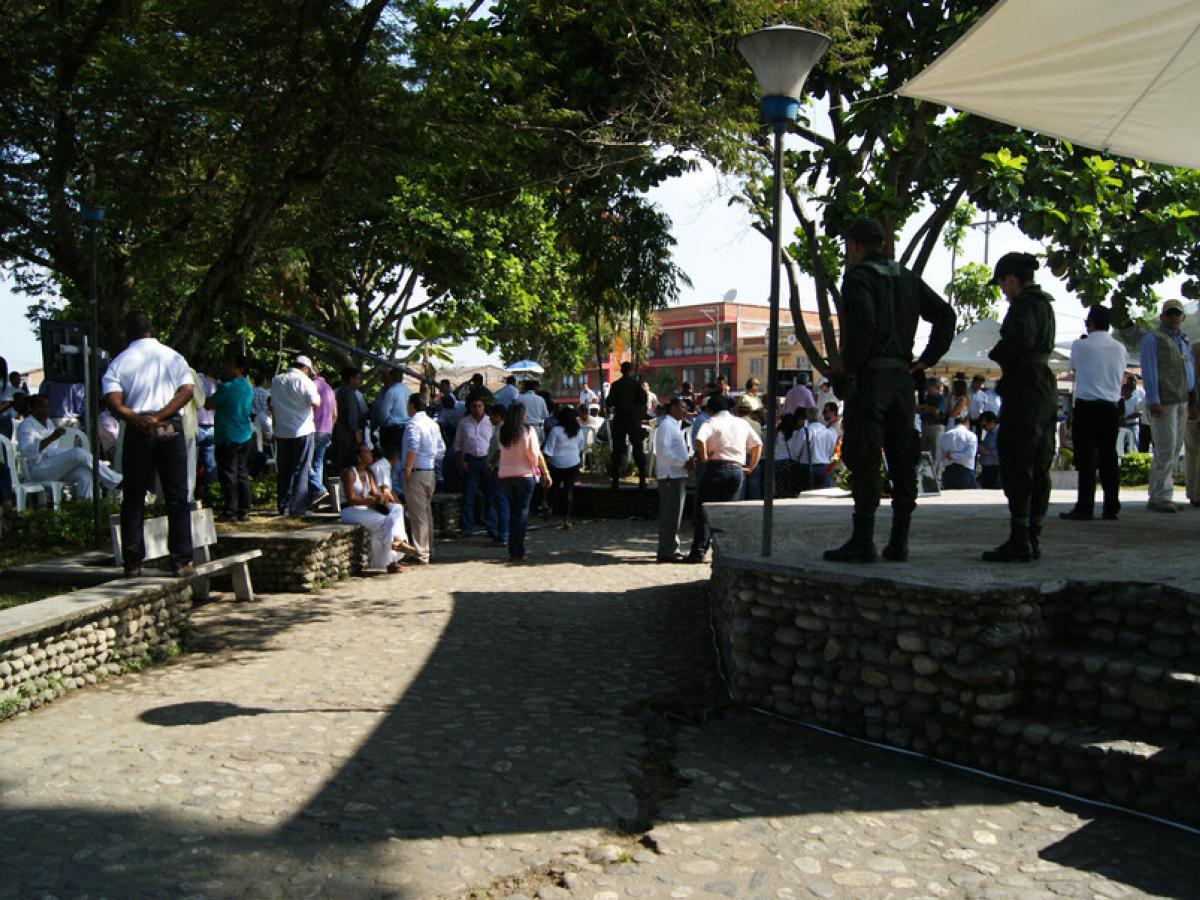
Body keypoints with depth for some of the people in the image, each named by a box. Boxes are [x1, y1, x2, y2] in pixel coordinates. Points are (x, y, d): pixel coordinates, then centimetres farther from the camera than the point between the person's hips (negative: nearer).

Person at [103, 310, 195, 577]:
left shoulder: (119, 362, 6)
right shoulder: (173, 357, 9)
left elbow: (113, 402, -9)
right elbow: (187, 390, -5)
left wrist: (138, 420, -15)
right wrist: (159, 416, -11)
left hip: (138, 433, 0)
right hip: (171, 430, 0)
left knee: (133, 499, 8)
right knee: (177, 497, 3)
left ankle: (132, 563, 8)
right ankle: (181, 561, 0)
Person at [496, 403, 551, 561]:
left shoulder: (502, 432, 1)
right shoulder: (528, 431, -8)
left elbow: (501, 452, 10)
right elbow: (536, 454, -9)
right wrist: (545, 473, -4)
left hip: (505, 476, 4)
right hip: (525, 475, -3)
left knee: (513, 511, 15)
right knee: (522, 512, 1)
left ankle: (513, 550, 15)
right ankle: (517, 552, -6)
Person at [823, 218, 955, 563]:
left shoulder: (858, 278, -6)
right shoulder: (907, 278, 16)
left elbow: (862, 321, -24)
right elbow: (945, 314, 14)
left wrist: (848, 365, -14)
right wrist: (927, 359, 12)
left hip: (868, 377, -7)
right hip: (902, 377, 7)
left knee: (863, 461, -6)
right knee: (902, 460, 9)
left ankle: (863, 541, -6)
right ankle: (899, 541, 13)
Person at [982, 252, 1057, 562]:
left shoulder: (1024, 304, -12)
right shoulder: (1045, 304, 18)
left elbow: (1020, 337, -29)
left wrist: (995, 354, -12)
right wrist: (1005, 356, 9)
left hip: (1024, 390, -10)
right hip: (1045, 390, 10)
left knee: (1015, 464, -8)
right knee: (1038, 467, 11)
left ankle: (1019, 540, -8)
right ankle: (1033, 537, 17)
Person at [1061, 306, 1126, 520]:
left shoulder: (1080, 345, -5)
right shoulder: (1120, 348, 8)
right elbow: (1122, 378, 18)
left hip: (1086, 406, -4)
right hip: (1112, 406, 4)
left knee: (1086, 457, -5)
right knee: (1109, 456, 7)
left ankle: (1085, 507, -8)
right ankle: (1112, 508, 9)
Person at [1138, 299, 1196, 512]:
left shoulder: (1183, 341, 22)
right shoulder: (1153, 339, -2)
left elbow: (1190, 371, 25)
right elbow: (1149, 372, -9)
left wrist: (1192, 402, 19)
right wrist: (1153, 400, -16)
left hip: (1182, 402, 8)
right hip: (1163, 403, -8)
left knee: (1174, 449, 8)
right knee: (1165, 450, -12)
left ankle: (1157, 496, 13)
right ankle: (1161, 497, -10)